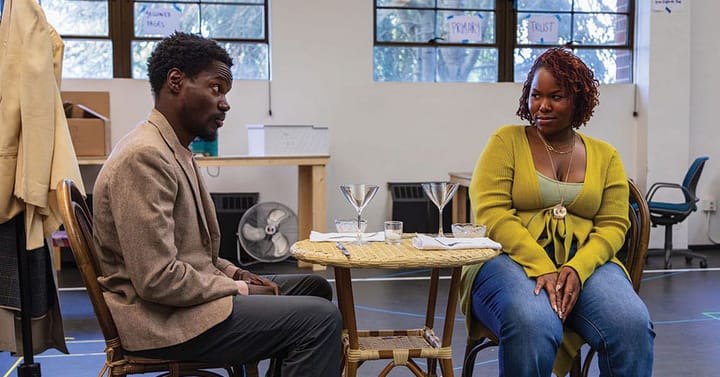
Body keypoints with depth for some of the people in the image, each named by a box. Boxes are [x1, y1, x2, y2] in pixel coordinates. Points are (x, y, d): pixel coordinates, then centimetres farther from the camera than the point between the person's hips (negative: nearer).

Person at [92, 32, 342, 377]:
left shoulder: (173, 150, 12)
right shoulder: (145, 156, -20)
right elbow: (158, 279, -25)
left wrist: (233, 273, 4)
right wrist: (239, 290, -13)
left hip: (183, 297, 10)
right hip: (165, 318, -10)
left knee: (315, 288, 15)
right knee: (321, 318, -18)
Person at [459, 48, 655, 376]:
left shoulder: (604, 155, 15)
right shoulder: (506, 141, 6)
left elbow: (613, 225, 7)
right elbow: (491, 214, -6)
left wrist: (577, 269, -14)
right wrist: (542, 268, -18)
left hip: (585, 262, 3)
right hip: (513, 259, -2)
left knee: (633, 325, -29)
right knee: (533, 325, -36)